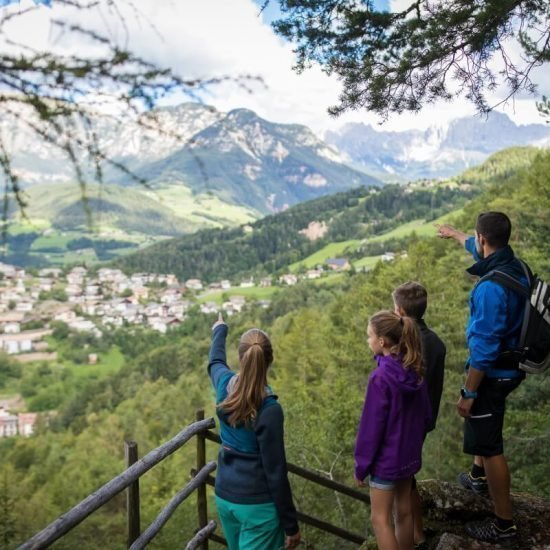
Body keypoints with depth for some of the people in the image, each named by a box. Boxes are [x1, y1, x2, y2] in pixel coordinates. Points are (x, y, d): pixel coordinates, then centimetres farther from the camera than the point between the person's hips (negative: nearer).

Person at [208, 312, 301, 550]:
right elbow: (275, 472, -19)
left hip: (224, 497, 7)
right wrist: (290, 524, -8)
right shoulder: (269, 410, -25)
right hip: (257, 504, -7)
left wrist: (220, 330, 38)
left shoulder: (225, 385, -7)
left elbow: (215, 361, 18)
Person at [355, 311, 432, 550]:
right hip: (409, 454, 7)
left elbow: (371, 426, -20)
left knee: (380, 518, 7)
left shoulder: (381, 377, -26)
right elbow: (426, 415, 7)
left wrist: (361, 466, -10)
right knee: (404, 512, 20)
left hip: (386, 458, -7)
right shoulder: (414, 371, -3)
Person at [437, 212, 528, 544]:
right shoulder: (515, 266, -2)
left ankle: (505, 524, 16)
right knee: (483, 427, 31)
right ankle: (480, 478, 51)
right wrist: (455, 234, 39)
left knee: (489, 445, 2)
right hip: (509, 366, 10)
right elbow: (479, 250, 22)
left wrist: (468, 393, -20)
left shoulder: (491, 288, -30)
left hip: (493, 372, -10)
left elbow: (484, 348, -28)